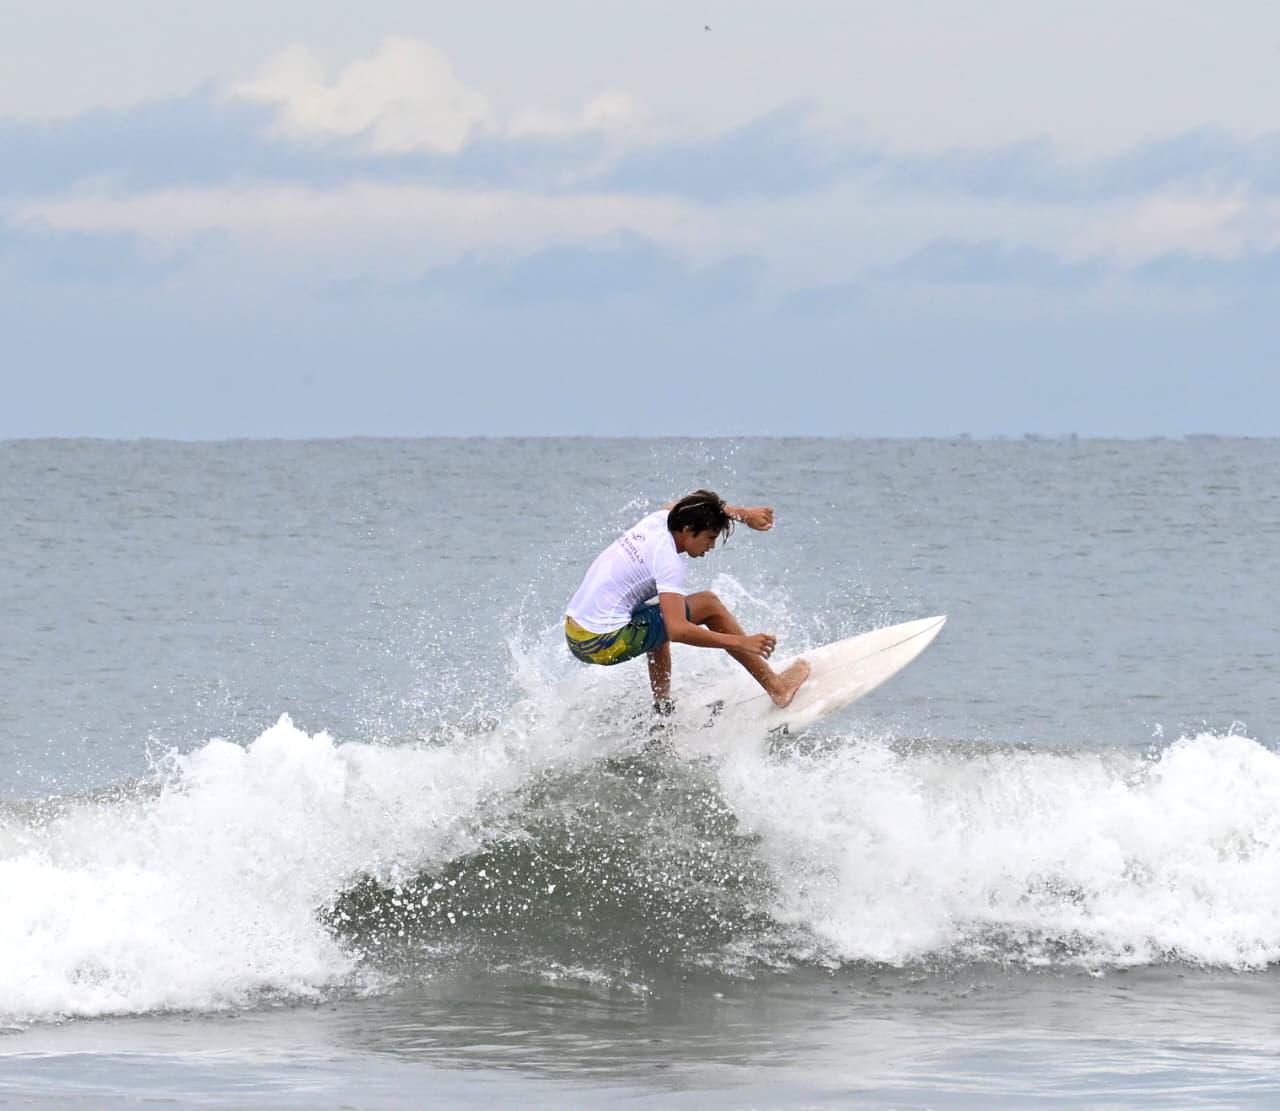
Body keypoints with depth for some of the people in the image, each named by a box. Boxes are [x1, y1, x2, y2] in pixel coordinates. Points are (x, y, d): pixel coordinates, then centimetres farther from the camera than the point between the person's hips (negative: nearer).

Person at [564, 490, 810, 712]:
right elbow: (678, 631, -26)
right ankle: (774, 686, 3)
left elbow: (696, 507, 31)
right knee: (709, 604, -2)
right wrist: (741, 643, -23)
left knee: (660, 618, 37)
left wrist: (745, 514, 25)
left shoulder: (656, 521, 7)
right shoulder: (667, 560, -17)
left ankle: (663, 711, 37)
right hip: (604, 644, -9)